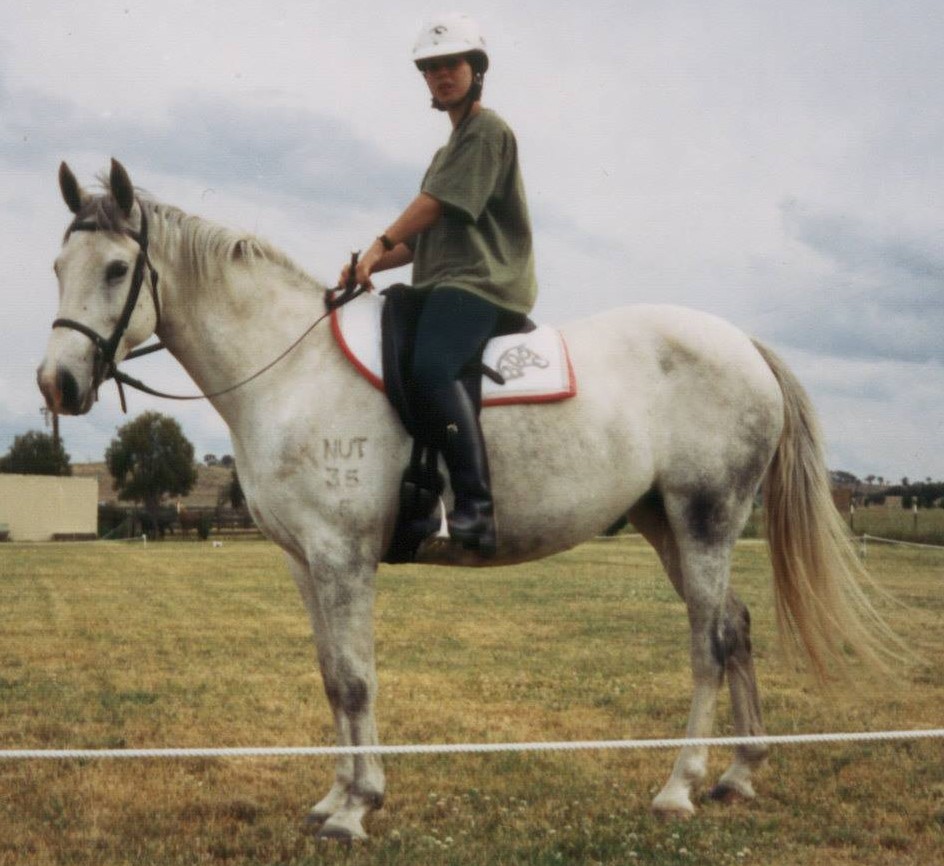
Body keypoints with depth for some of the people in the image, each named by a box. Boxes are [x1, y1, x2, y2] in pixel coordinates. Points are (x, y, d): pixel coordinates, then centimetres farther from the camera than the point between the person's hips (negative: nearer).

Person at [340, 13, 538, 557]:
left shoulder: (487, 130, 1)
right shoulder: (454, 146, 30)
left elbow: (436, 203, -11)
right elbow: (427, 236, 26)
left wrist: (378, 247, -12)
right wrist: (375, 265, 11)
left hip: (483, 283, -11)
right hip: (446, 285, 11)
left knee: (430, 367, -35)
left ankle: (477, 507, -39)